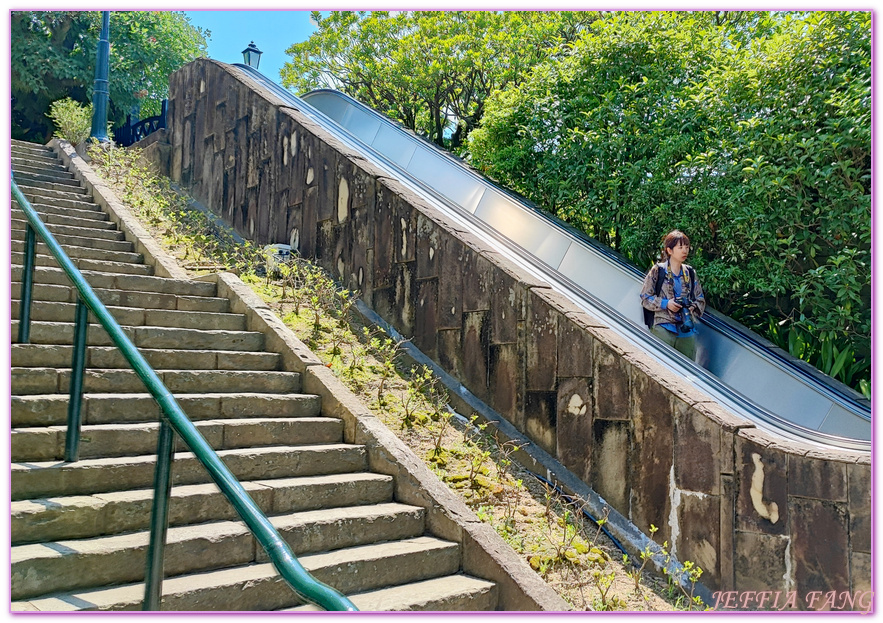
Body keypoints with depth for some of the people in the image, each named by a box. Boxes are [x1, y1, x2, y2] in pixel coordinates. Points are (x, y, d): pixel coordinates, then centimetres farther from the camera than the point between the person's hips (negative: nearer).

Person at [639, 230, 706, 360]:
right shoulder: (657, 271, 0)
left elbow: (700, 300, 17)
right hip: (663, 328, -4)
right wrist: (665, 304, -13)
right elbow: (645, 298, 0)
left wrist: (693, 307, -4)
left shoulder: (690, 273, 13)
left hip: (687, 329, 4)